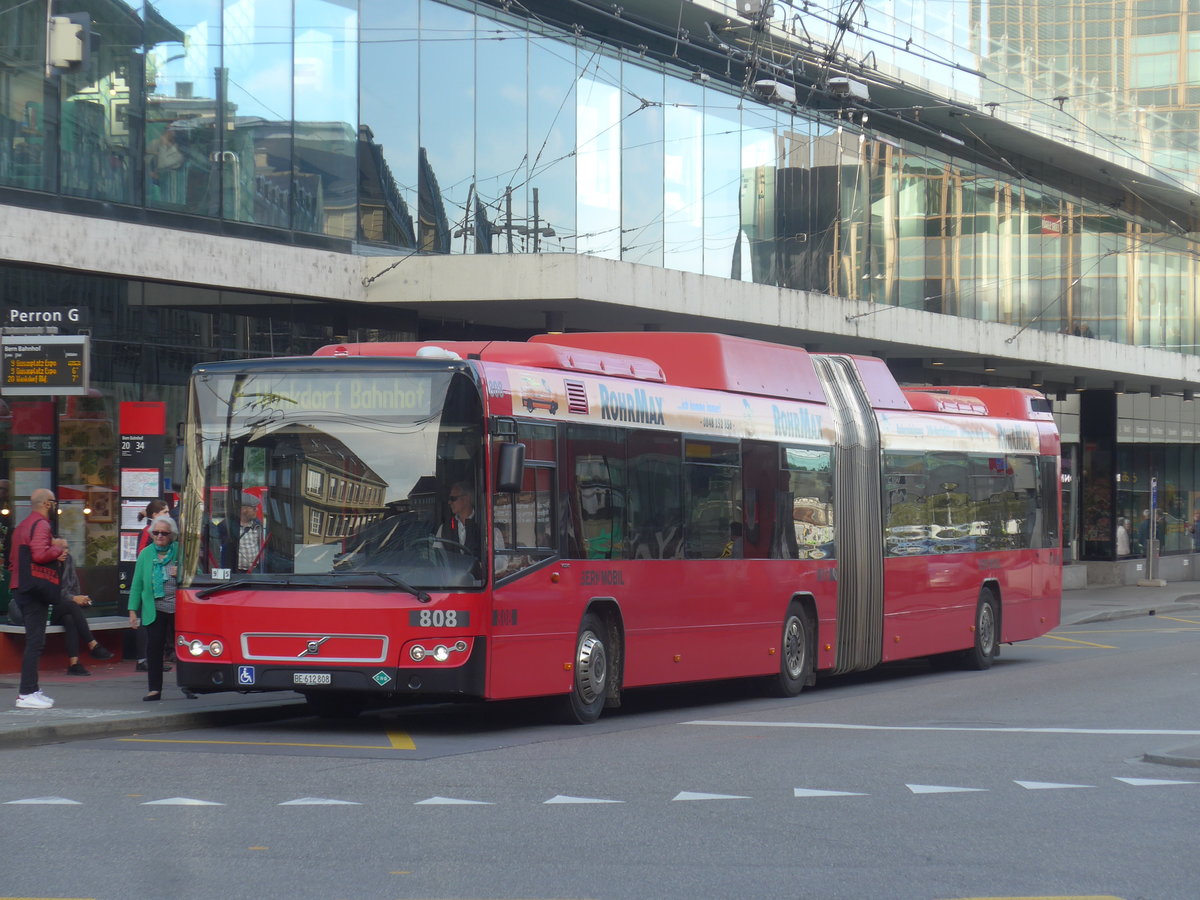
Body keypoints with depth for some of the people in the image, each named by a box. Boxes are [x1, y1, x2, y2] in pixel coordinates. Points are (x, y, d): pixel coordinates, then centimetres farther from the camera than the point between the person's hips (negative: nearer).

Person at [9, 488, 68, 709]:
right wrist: (58, 548, -6)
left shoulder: (22, 525, 19)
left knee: (33, 640, 16)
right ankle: (26, 694, -12)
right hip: (36, 589, -10)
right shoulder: (41, 525, -12)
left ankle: (30, 689, 19)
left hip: (22, 588, 10)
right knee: (35, 641, -10)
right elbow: (40, 554, -25)